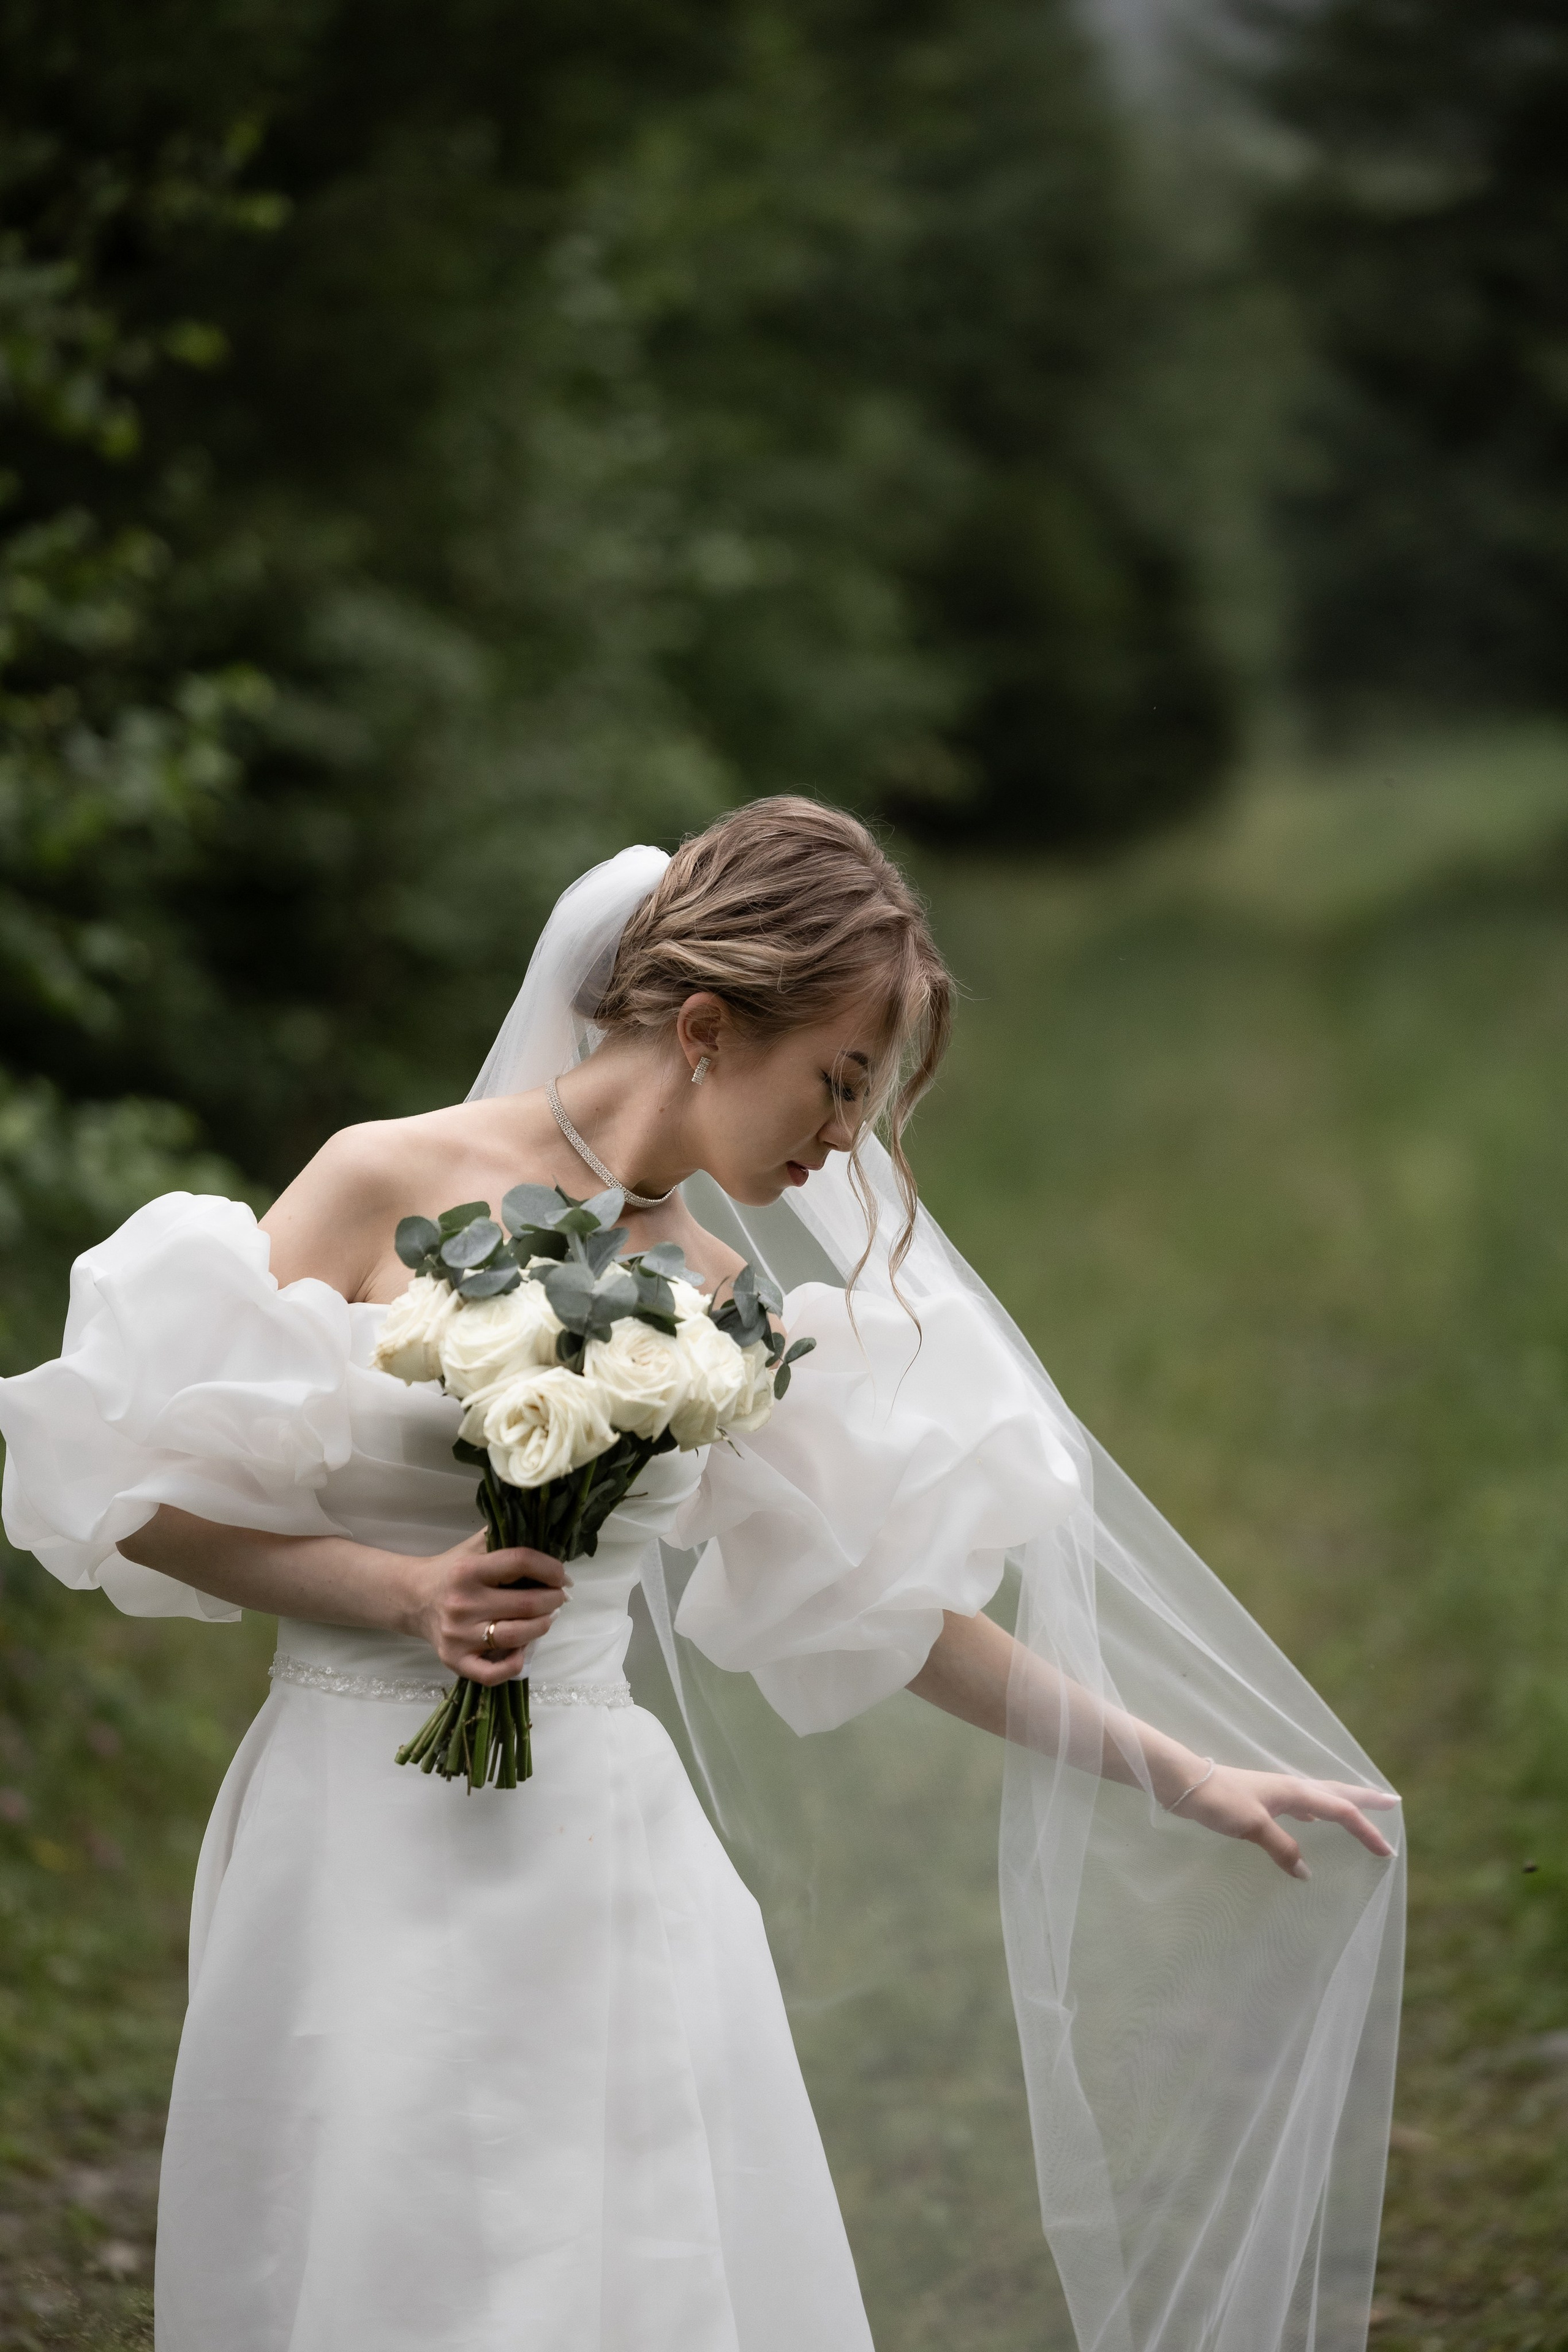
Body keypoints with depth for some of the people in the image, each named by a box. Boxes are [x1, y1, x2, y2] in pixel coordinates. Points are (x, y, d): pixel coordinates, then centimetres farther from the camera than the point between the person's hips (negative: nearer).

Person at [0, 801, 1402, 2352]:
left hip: (599, 1861, 4)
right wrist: (400, 1594, -15)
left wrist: (1179, 1775, 15)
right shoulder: (392, 1188, -7)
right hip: (360, 1855, -4)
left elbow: (878, 1601, 14)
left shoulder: (727, 1312, 6)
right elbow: (132, 1492, -5)